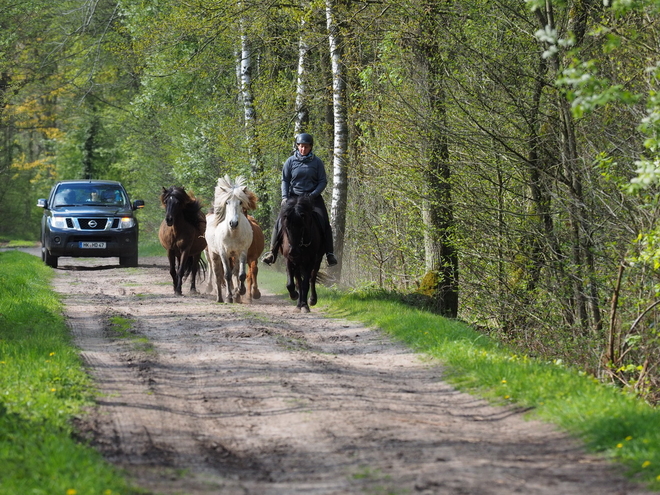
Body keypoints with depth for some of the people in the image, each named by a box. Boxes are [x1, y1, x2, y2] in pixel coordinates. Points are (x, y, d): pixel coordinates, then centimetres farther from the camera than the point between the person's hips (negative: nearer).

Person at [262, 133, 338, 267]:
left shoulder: (317, 162, 0)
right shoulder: (291, 161, 2)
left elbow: (323, 181, 0)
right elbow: (285, 180, 4)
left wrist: (313, 195, -14)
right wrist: (285, 197, -10)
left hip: (313, 197, -1)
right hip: (294, 196, 1)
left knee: (324, 222, -16)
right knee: (280, 222, -11)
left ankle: (329, 253, -11)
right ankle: (272, 252, -5)